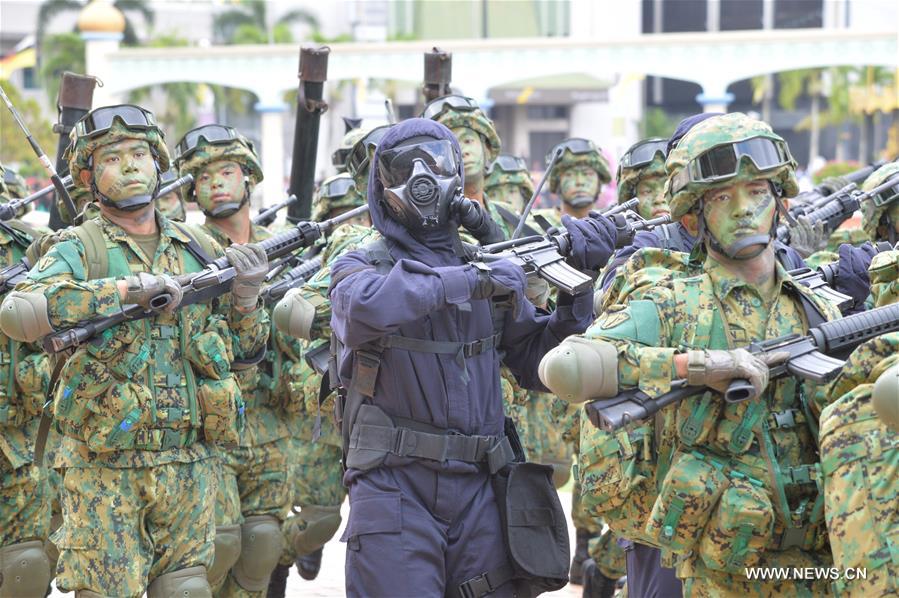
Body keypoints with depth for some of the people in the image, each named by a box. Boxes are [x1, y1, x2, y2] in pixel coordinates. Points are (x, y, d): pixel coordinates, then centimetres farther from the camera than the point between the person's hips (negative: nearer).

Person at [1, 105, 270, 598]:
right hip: (104, 470, -4)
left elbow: (241, 349, 18)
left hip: (189, 467, 4)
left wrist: (246, 295, -2)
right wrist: (128, 289, -28)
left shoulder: (200, 250, 11)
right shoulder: (79, 249, -4)